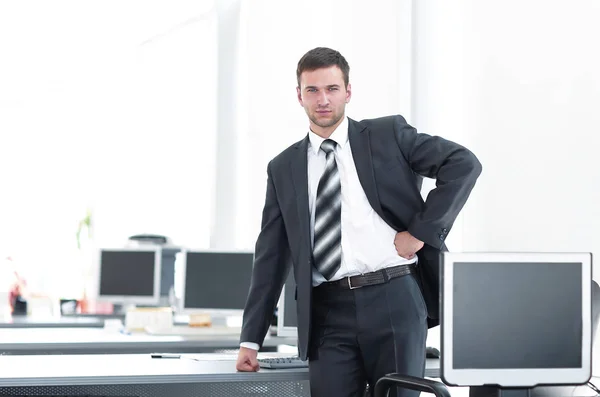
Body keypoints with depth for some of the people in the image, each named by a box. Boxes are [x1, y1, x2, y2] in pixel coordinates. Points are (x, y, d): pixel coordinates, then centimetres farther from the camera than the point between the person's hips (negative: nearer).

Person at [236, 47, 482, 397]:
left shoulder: (387, 134, 7)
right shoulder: (283, 168, 14)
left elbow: (464, 164, 0)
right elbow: (271, 258, 15)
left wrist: (421, 230, -6)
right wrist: (251, 340, 11)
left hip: (394, 299, -2)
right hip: (329, 312, 2)